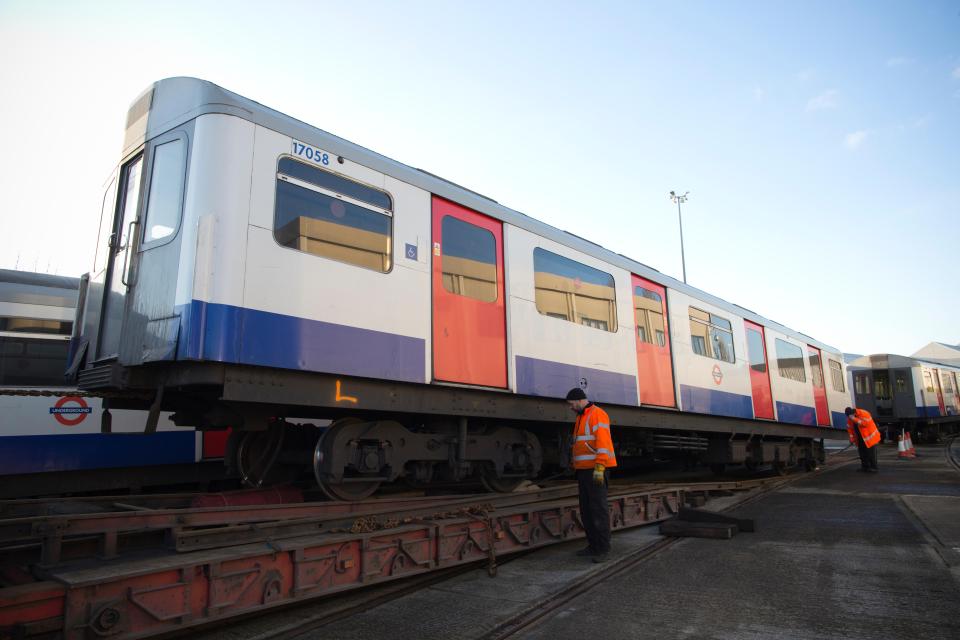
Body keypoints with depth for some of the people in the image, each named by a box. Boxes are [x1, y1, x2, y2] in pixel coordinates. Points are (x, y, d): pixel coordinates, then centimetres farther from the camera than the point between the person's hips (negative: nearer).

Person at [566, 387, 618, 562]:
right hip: (584, 469, 10)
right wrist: (577, 469, 21)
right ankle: (593, 545, 17)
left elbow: (603, 441, -21)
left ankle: (602, 549, -3)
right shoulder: (581, 418, 19)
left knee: (598, 508, -8)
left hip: (596, 469, -9)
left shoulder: (597, 414, -12)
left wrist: (599, 467, -28)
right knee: (586, 509, 10)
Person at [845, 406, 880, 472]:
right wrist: (852, 438, 4)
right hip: (860, 439, 7)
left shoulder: (864, 414, -21)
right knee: (862, 453, 10)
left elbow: (865, 423, -33)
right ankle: (865, 466, 20)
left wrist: (854, 419, -36)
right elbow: (850, 428, 8)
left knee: (871, 453, -5)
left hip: (870, 437, -7)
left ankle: (874, 468, 3)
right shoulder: (850, 418, 0)